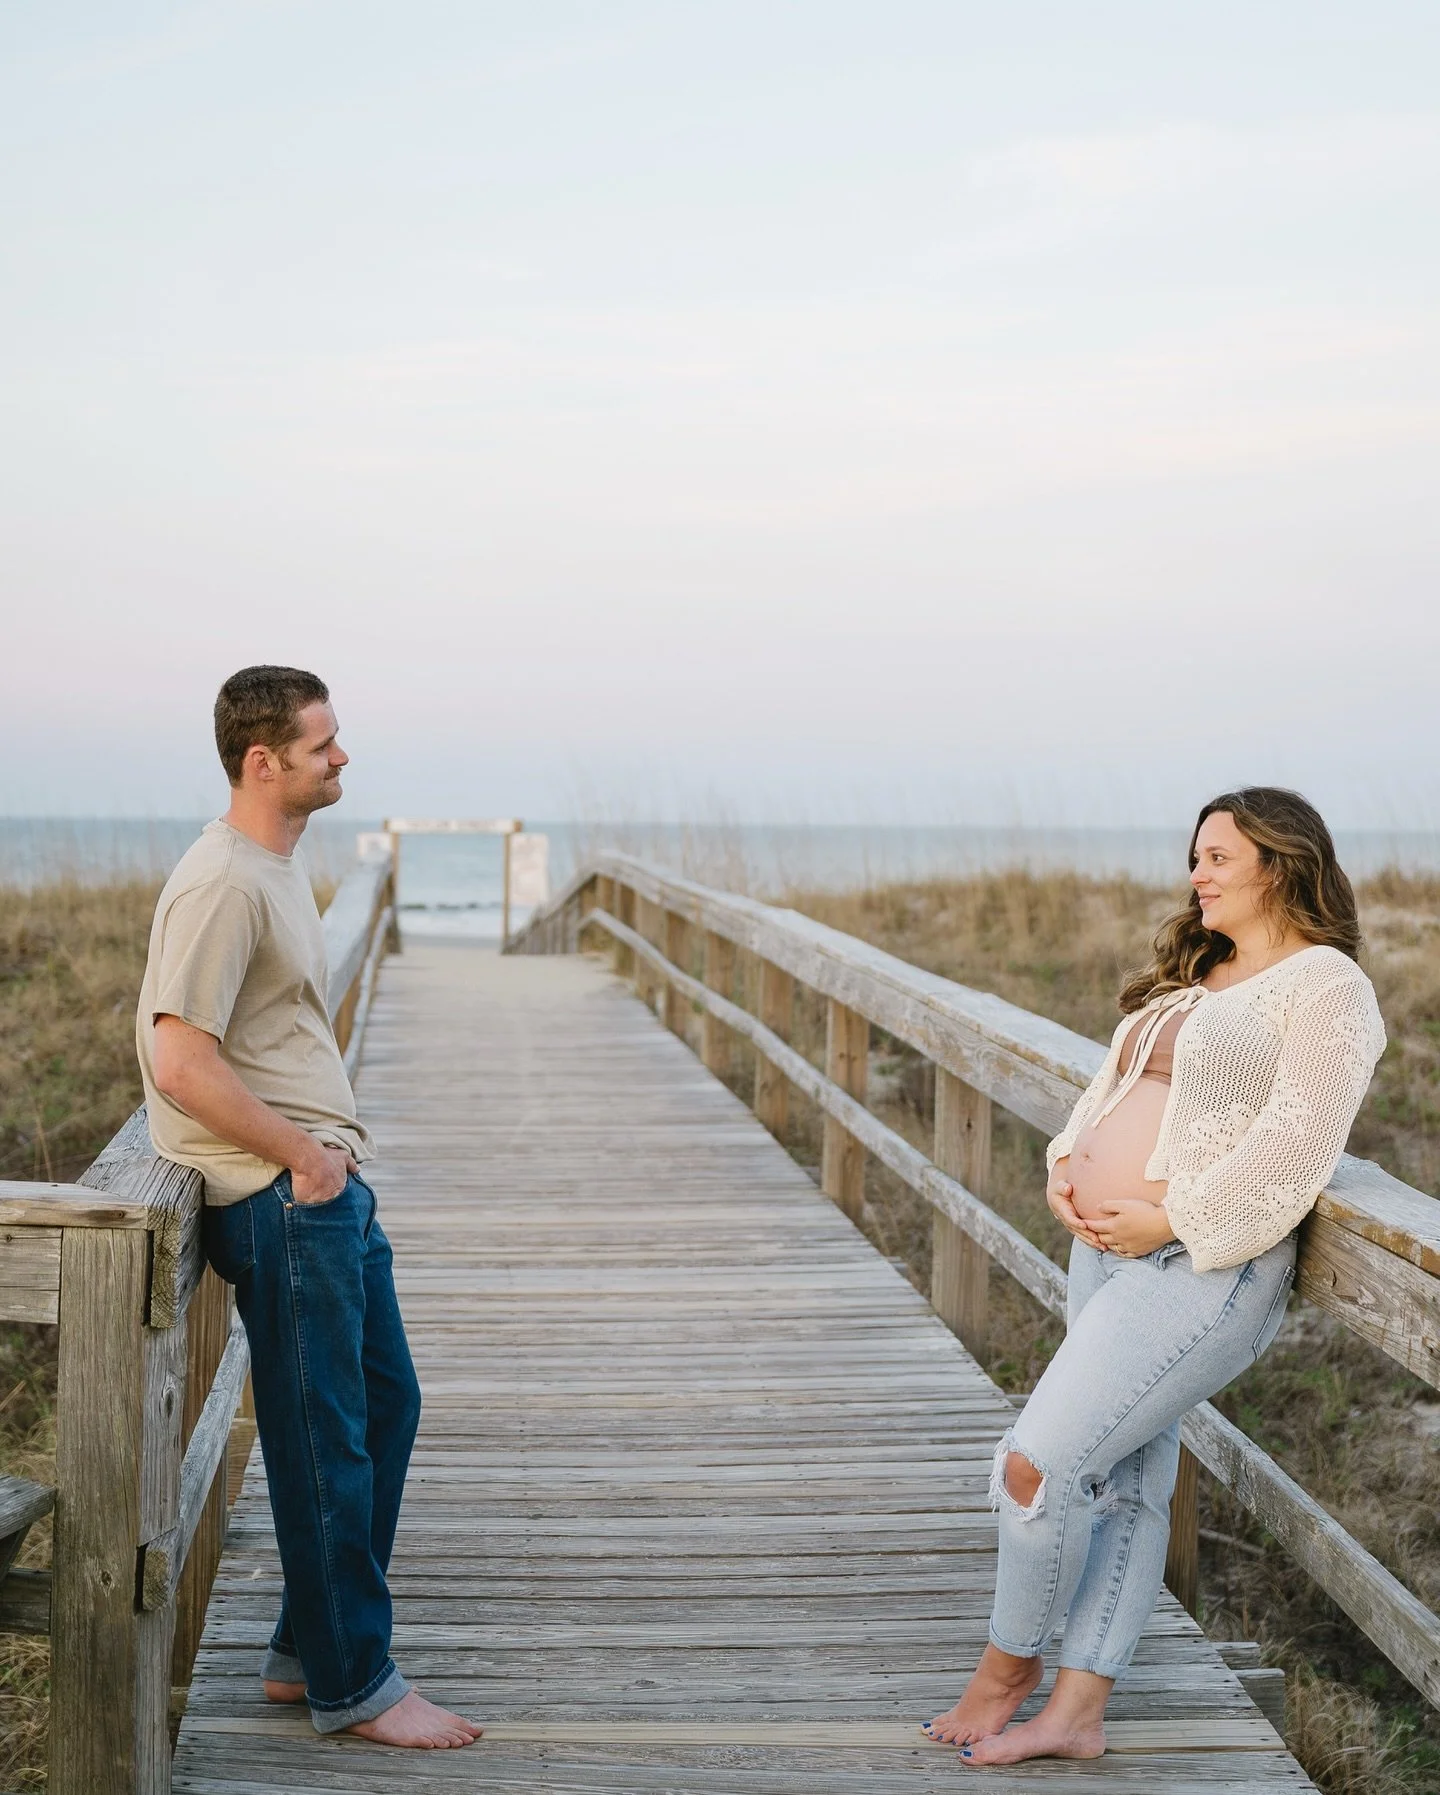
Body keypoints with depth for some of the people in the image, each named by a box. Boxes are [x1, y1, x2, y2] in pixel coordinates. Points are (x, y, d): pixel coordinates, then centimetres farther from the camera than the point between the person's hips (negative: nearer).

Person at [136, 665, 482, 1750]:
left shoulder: (280, 866, 14)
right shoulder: (222, 885, -17)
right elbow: (180, 1064, -23)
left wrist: (333, 1144, 11)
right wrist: (303, 1158, -16)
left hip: (328, 1185, 10)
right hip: (283, 1202, -10)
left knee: (386, 1405, 16)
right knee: (325, 1443, 0)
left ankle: (307, 1652, 27)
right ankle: (351, 1686, 13)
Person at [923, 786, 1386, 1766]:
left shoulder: (1324, 986, -8)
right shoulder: (1192, 977, 20)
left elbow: (1293, 1149, -17)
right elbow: (1111, 1086, 21)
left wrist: (1171, 1220, -18)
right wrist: (1068, 1168, 1)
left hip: (1204, 1269, -8)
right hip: (1106, 1247, 9)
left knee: (1038, 1465, -12)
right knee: (1126, 1485, 11)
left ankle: (1010, 1661, 9)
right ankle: (1076, 1714, 15)